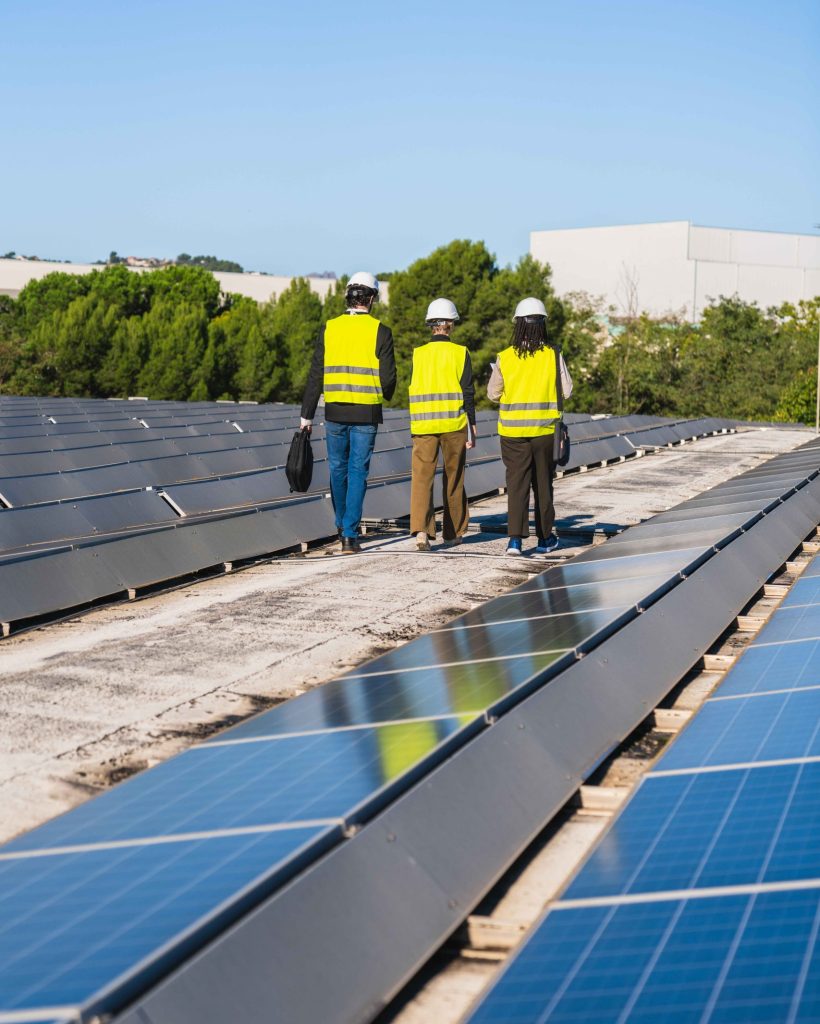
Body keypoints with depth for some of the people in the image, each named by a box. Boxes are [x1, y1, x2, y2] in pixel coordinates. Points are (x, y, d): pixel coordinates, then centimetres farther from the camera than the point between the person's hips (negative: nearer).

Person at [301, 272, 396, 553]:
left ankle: (342, 526, 32)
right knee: (358, 472, 3)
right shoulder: (380, 332, -5)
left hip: (335, 411, 2)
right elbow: (388, 377, -5)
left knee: (338, 469, 17)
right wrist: (385, 395, 19)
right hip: (367, 413, -2)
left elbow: (316, 375, 1)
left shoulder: (329, 329, 1)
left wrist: (307, 415, 5)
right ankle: (350, 535, -1)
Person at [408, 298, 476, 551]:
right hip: (454, 424, -1)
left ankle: (421, 529, -23)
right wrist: (472, 427, 2)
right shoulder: (460, 353, -2)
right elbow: (467, 392, -3)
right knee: (454, 479, 13)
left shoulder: (418, 353, 4)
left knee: (422, 476, -4)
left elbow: (413, 388, 9)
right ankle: (453, 532, 23)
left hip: (423, 424, 1)